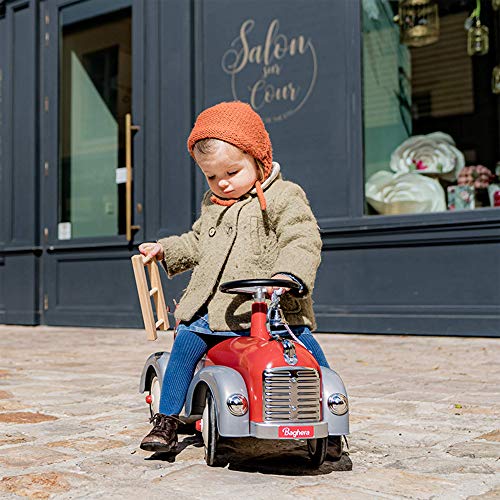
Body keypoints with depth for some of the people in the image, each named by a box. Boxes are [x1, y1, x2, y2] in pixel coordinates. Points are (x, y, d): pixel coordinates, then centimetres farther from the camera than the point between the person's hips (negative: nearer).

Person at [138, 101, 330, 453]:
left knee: (306, 347, -18)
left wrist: (287, 275, -32)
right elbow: (196, 243, 33)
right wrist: (165, 250, 22)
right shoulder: (212, 205, 18)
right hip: (216, 311, 5)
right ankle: (167, 420, 1)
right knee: (187, 341, -12)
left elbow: (303, 241, -15)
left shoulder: (284, 197, -3)